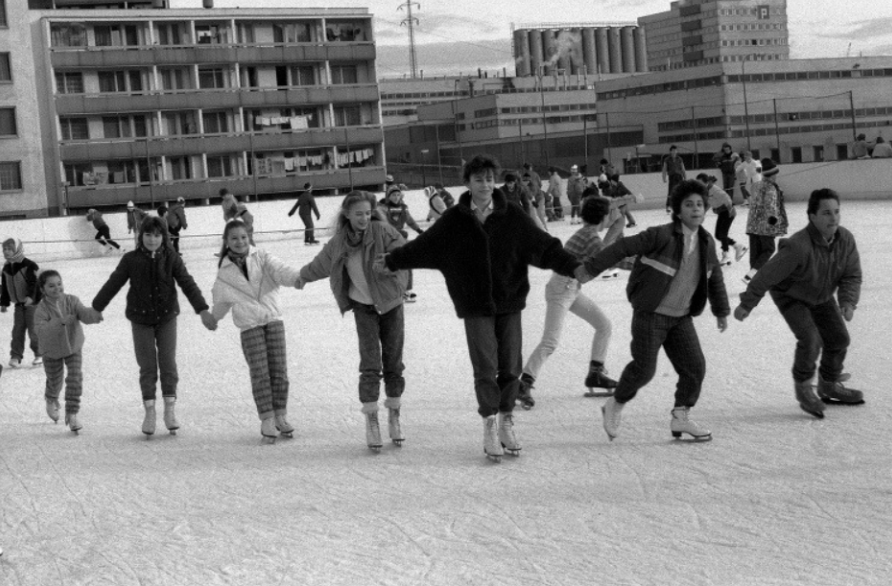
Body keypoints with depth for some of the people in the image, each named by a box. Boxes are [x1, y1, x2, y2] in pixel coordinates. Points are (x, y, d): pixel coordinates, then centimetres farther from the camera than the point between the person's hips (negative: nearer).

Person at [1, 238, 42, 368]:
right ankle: (16, 356, 5)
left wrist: (30, 297, -36)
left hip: (32, 303, -6)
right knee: (17, 330, 2)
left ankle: (40, 355, 12)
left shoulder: (29, 265, -15)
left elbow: (33, 283, -23)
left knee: (33, 330, -3)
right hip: (18, 304, 6)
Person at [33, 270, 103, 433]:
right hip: (52, 351, -1)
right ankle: (51, 400, 52)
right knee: (55, 381, 16)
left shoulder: (71, 301, -20)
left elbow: (85, 314, -32)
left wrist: (95, 313, -56)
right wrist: (61, 321, -53)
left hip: (73, 347, 1)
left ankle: (72, 415, -5)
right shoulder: (42, 309, -27)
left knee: (75, 378, -14)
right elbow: (40, 330, -40)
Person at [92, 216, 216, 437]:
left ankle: (170, 410, 5)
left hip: (166, 316, 0)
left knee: (168, 363, -3)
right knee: (147, 366, 0)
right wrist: (95, 309, 3)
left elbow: (187, 284, -9)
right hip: (140, 319, 0)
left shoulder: (171, 259, -5)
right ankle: (149, 412, 8)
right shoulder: (131, 260, -5)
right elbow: (113, 284, 1)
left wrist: (202, 310, -18)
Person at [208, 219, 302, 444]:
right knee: (260, 373, -7)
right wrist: (213, 318, 25)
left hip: (273, 318, 0)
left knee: (279, 370, -1)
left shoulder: (262, 257, 3)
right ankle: (267, 420, -1)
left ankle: (280, 415, 13)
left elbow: (279, 270, -14)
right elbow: (222, 299, 21)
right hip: (249, 325, 0)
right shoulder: (225, 271, 7)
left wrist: (297, 276, -32)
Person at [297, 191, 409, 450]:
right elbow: (321, 264, 15)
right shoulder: (339, 242, -4)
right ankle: (371, 421, -5)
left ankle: (394, 417, 16)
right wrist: (303, 276, 30)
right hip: (363, 306, 1)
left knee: (393, 362, 3)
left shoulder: (383, 231, -14)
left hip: (390, 303, -1)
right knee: (370, 363, -9)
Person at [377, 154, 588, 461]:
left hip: (509, 301, 1)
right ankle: (490, 426, 6)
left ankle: (506, 421, 23)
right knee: (485, 367, -6)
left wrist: (573, 266, -12)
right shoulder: (454, 221, -2)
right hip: (475, 305, -1)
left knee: (510, 366, 5)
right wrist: (392, 260, 17)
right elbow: (422, 246, 10)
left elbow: (543, 245, -2)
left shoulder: (512, 217, -2)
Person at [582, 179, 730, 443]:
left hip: (681, 317, 6)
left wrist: (721, 311, 23)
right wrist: (590, 268, -21)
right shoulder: (661, 236, -19)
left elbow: (715, 277, 16)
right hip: (650, 315, -6)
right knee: (644, 369, -6)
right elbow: (622, 248, -18)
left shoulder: (706, 242, 1)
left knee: (695, 366, 1)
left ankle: (681, 417, 17)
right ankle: (615, 406, 20)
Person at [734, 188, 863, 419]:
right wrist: (746, 304, -20)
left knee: (839, 338, 8)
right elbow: (767, 275, -29)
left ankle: (829, 386, 32)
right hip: (790, 295, -6)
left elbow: (852, 276, -11)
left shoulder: (846, 239, -22)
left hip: (821, 296, 6)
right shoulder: (798, 246, -39)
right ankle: (803, 387, 4)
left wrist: (848, 302, -29)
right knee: (810, 340, -21)